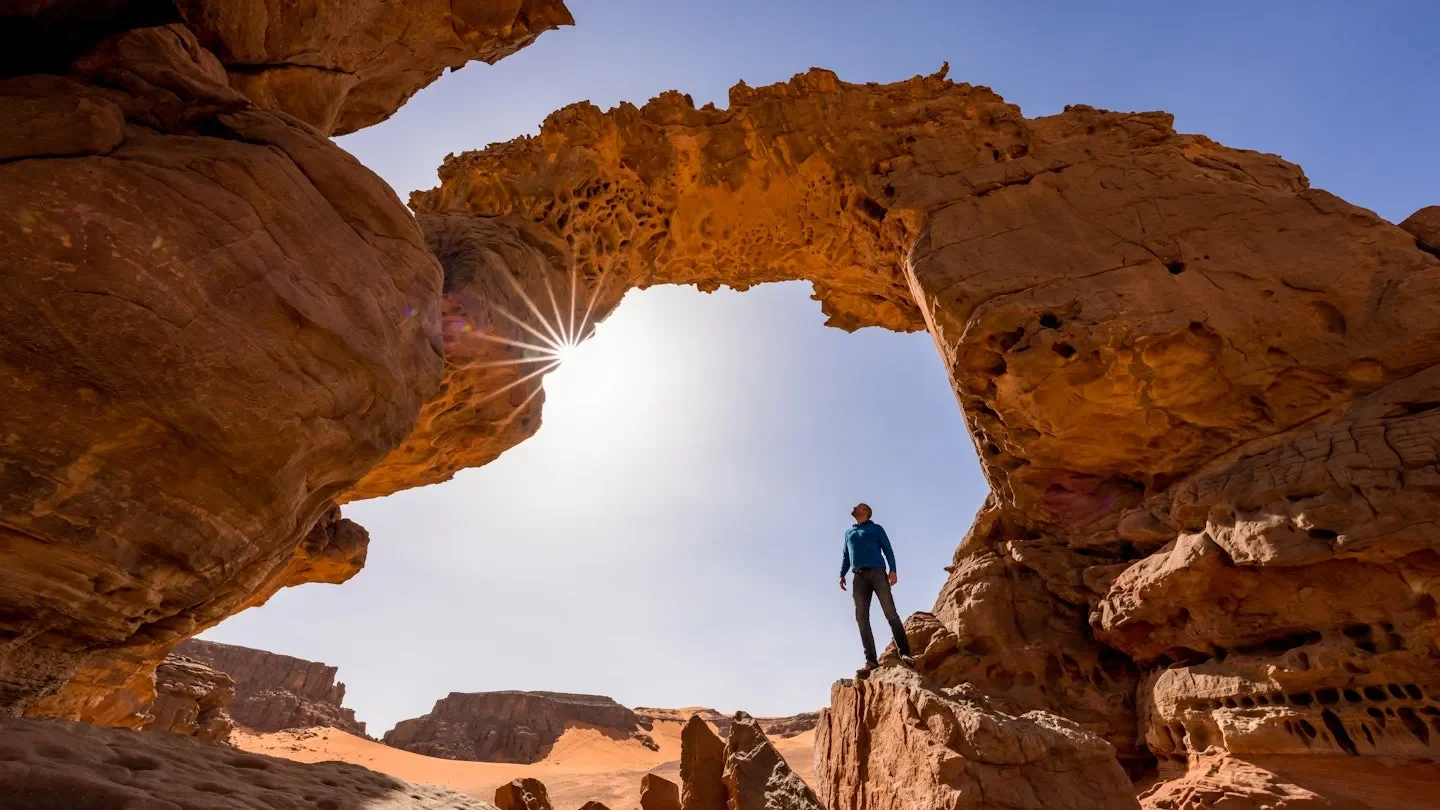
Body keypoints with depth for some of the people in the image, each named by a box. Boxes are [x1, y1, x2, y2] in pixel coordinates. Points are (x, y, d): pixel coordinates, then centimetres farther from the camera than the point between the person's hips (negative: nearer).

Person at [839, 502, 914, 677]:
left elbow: (888, 549, 6)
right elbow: (846, 556, 27)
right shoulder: (848, 533, 25)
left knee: (891, 613, -11)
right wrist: (842, 574, 15)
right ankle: (871, 660, -7)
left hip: (877, 573, -4)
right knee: (861, 619, -6)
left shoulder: (876, 528, 13)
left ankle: (904, 653, -11)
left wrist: (893, 570, -7)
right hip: (859, 577, 4)